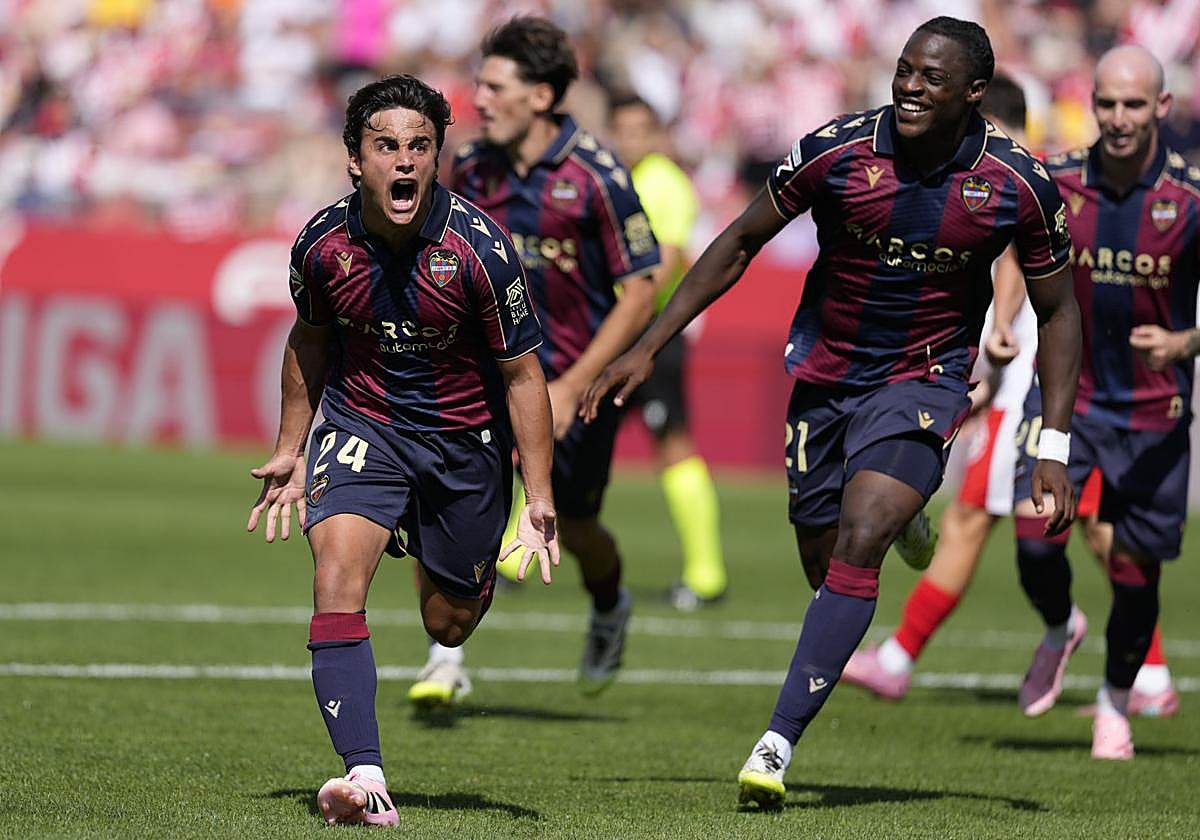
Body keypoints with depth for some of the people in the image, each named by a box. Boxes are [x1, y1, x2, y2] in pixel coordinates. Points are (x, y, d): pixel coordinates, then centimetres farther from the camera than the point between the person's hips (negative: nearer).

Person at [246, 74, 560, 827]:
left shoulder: (480, 247, -22)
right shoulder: (323, 244, -13)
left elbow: (522, 374, -12)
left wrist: (540, 497, -16)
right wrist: (292, 451, 15)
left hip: (466, 439, -1)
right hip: (361, 424, 1)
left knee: (448, 624, 10)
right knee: (338, 578, -24)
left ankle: (477, 576, 50)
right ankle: (365, 777, -28)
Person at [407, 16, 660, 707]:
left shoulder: (596, 177, -18)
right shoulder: (472, 169, -3)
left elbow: (639, 295, -15)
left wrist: (570, 390, -20)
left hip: (579, 372, -3)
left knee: (571, 527, 10)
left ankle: (610, 609, 46)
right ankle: (446, 661, -13)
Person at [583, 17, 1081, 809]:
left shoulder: (1020, 184, -12)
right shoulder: (836, 150, -12)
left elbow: (1058, 310, 3)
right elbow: (740, 245, 1)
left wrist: (1054, 446, -4)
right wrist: (648, 347, -3)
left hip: (924, 380, -3)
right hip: (824, 376, 3)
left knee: (858, 544, -20)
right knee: (824, 561, 5)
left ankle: (778, 744, -24)